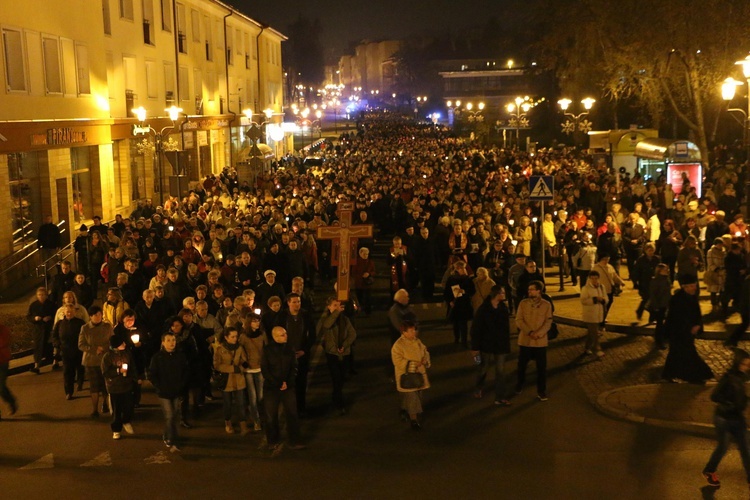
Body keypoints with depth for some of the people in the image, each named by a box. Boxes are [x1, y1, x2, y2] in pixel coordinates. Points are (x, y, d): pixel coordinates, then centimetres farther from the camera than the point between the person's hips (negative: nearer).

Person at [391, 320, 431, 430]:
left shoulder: (417, 341, 6)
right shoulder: (398, 345, -17)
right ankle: (413, 419, 4)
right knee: (411, 397, -6)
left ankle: (405, 410, 35)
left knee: (418, 395, 14)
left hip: (419, 373, 7)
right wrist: (412, 364, -24)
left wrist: (425, 360, -8)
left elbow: (425, 351, 15)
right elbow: (398, 361, -20)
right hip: (407, 375, -7)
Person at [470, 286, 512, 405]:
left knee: (500, 371, 4)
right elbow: (475, 329, -13)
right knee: (483, 368, 15)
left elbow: (506, 328, 5)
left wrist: (507, 344, 6)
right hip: (486, 345, -3)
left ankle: (500, 398, 9)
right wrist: (475, 347, -13)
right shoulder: (483, 309, -15)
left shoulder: (504, 308, -2)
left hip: (500, 345, 3)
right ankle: (478, 389, 41)